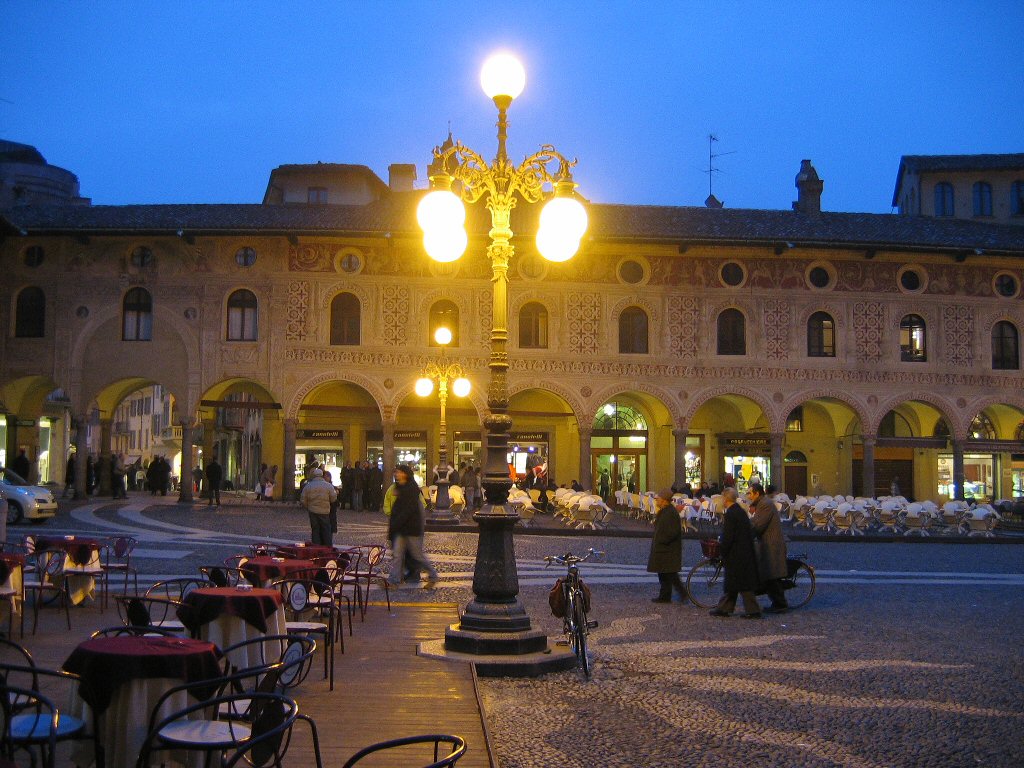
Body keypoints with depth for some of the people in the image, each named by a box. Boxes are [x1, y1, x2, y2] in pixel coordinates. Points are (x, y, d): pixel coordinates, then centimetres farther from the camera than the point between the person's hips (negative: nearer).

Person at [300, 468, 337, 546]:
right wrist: (336, 493, 18)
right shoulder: (329, 486, -6)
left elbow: (303, 500, 2)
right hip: (325, 512, -1)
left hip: (313, 512, 1)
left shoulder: (308, 486, -1)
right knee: (326, 531, 7)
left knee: (315, 531, 8)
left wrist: (307, 507, 18)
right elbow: (333, 499, -3)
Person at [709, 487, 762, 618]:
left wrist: (722, 553, -9)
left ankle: (753, 610, 1)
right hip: (745, 553, 9)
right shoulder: (741, 511, 11)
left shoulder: (730, 513, -17)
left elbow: (727, 537, -20)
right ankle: (723, 608, 20)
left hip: (736, 555, -9)